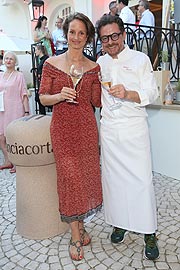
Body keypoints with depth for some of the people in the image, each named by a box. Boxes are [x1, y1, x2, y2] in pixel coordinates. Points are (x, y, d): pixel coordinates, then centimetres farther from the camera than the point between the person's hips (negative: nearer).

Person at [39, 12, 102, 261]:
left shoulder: (93, 67, 6)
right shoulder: (52, 63, 3)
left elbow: (97, 101, 5)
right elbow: (43, 98, 1)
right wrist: (60, 95, -16)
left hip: (86, 126, 2)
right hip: (62, 127, -2)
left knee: (86, 174, 8)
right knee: (69, 175, -1)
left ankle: (80, 223, 32)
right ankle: (76, 235, 16)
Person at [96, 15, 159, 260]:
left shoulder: (140, 59, 1)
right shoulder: (100, 63, 12)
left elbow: (152, 93, -6)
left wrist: (128, 94, -21)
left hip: (134, 128, -3)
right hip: (109, 129, 4)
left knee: (141, 180, -3)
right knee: (112, 177, 8)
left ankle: (149, 233, 13)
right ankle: (119, 222, 27)